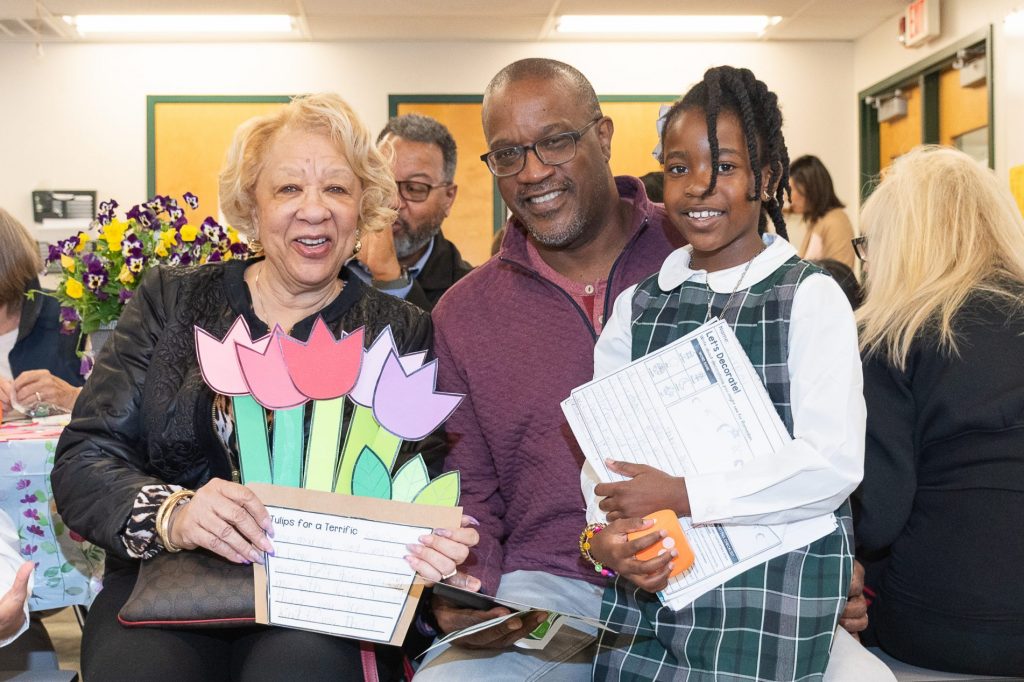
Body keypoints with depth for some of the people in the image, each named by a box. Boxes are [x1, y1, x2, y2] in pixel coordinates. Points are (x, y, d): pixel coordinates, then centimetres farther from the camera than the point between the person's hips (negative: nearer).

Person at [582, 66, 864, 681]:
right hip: (649, 588, 4)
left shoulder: (812, 298, -5)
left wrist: (681, 495, -18)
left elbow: (833, 462, -14)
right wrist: (606, 533, -16)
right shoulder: (637, 306, 9)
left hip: (773, 604, -4)